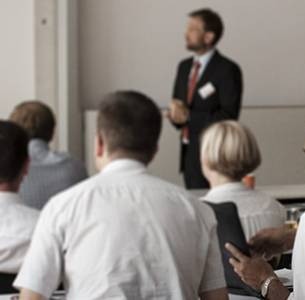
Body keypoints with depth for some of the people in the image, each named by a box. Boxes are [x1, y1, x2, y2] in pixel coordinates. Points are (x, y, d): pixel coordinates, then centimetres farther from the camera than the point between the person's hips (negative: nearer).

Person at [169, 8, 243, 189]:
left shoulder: (228, 70, -11)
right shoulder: (184, 67, 11)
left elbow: (228, 117, -16)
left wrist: (189, 117, -18)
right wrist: (176, 115, -7)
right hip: (189, 153, 7)